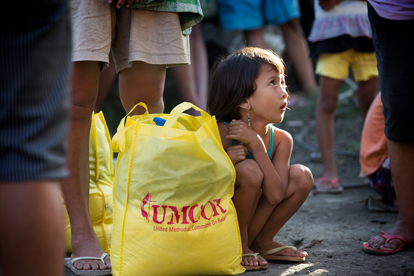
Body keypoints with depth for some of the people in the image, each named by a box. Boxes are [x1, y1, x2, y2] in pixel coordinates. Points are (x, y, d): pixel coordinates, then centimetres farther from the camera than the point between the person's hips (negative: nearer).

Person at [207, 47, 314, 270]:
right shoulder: (220, 133, -21)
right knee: (249, 169, -30)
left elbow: (275, 195, -20)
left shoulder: (281, 139, -6)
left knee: (301, 176, -10)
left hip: (249, 225, 5)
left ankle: (262, 242, 7)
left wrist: (256, 144, -26)